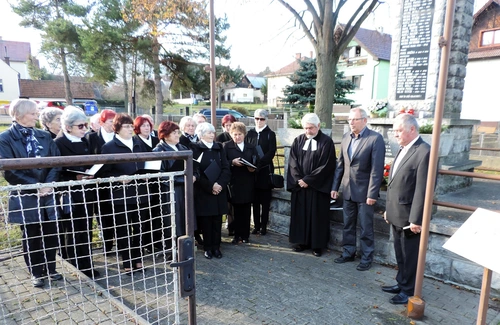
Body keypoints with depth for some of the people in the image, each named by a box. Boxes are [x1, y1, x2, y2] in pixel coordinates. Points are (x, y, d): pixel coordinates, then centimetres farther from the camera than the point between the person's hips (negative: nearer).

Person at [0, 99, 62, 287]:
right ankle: (36, 273, 25)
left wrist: (49, 184, -11)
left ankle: (50, 269, 27)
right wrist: (35, 187, -14)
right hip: (26, 196, -3)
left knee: (51, 234, 10)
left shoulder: (44, 136, 7)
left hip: (48, 194, 4)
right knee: (31, 237, 9)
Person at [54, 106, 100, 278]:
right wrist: (76, 178, -22)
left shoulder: (85, 142, 10)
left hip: (86, 193, 6)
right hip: (69, 194, -6)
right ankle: (76, 267, 15)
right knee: (72, 232, 4)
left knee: (86, 231, 11)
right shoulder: (59, 144, -9)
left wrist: (91, 175, -3)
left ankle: (87, 265, 22)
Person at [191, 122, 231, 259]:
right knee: (205, 220, 4)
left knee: (217, 220, 7)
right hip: (203, 191, -3)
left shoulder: (219, 148, 9)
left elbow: (226, 169, 3)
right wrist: (210, 186, -15)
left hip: (219, 190, 3)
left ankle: (216, 247, 18)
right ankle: (208, 248, 17)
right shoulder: (195, 149, -4)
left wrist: (220, 184, -12)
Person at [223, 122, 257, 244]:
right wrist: (232, 162, -21)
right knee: (237, 210, 3)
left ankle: (245, 235, 18)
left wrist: (253, 168, -8)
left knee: (246, 210, 7)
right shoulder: (227, 146, 2)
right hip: (234, 182, -3)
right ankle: (237, 235, 14)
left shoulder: (251, 147, 13)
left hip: (248, 183, 3)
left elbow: (256, 163, 13)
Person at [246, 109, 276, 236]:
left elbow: (271, 153, -10)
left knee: (265, 200, 4)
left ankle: (263, 226, 12)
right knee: (255, 200, 8)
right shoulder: (250, 133, 9)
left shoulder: (270, 134, -1)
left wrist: (259, 163, -20)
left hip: (265, 170, -3)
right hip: (252, 171, 3)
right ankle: (256, 225, 17)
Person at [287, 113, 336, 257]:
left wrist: (308, 180, -14)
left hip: (318, 186, -4)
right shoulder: (298, 140, 6)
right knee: (300, 213, 9)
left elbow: (326, 165, -12)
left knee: (317, 215, 4)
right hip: (299, 185, 4)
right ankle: (302, 241, 22)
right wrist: (299, 179, -11)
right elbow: (292, 162, 2)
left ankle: (317, 244, 16)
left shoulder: (327, 142, -6)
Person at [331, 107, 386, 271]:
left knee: (366, 228, 7)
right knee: (348, 225, 16)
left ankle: (366, 258, 23)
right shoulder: (346, 137, 6)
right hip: (348, 190, 6)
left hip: (364, 191, -5)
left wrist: (372, 194, -17)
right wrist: (335, 187, 8)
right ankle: (348, 252, 32)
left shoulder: (376, 138, -13)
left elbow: (377, 169, -15)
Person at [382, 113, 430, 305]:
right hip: (396, 214, 8)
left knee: (410, 256, 8)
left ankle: (409, 291, 24)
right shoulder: (403, 150, 11)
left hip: (409, 216, -8)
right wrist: (388, 209, 17)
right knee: (400, 254, 21)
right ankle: (401, 283, 36)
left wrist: (416, 219, -20)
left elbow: (422, 189, -21)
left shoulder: (424, 152, -18)